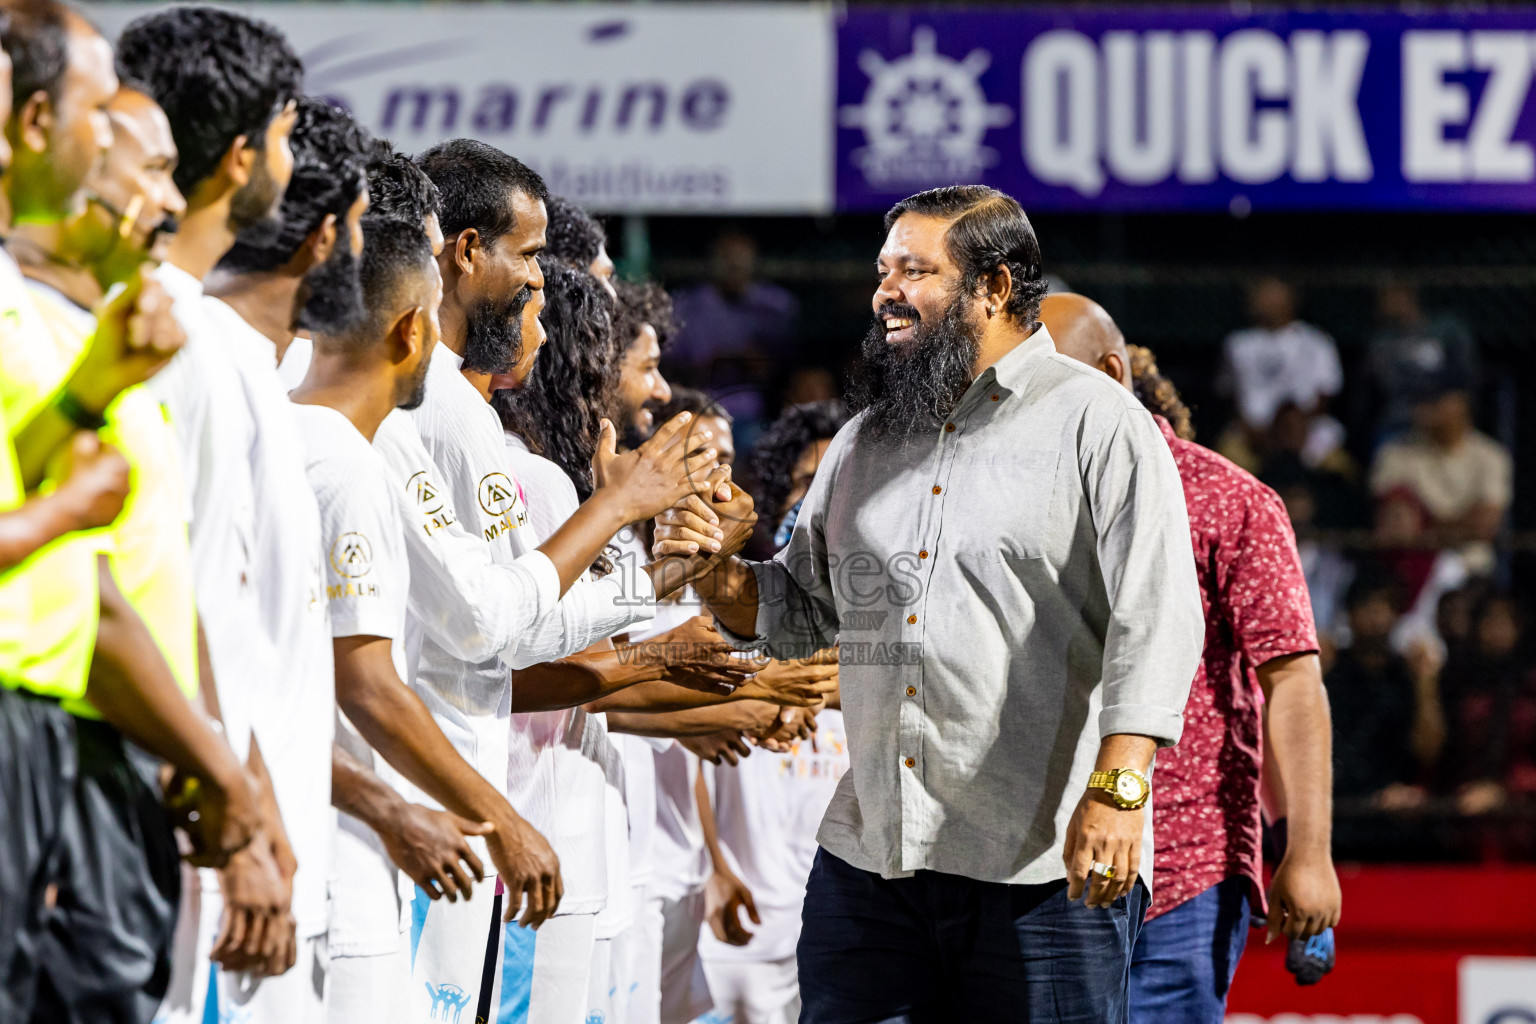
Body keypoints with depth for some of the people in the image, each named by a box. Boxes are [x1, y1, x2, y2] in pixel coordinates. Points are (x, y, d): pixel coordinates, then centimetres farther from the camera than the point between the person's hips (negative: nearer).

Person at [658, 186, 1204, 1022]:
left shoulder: (1097, 425, -3)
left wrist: (1119, 787, -22)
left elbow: (1156, 618, -12)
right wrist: (715, 576, 3)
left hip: (1042, 868, -6)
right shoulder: (865, 440, 18)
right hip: (867, 859, 6)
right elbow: (801, 610, 25)